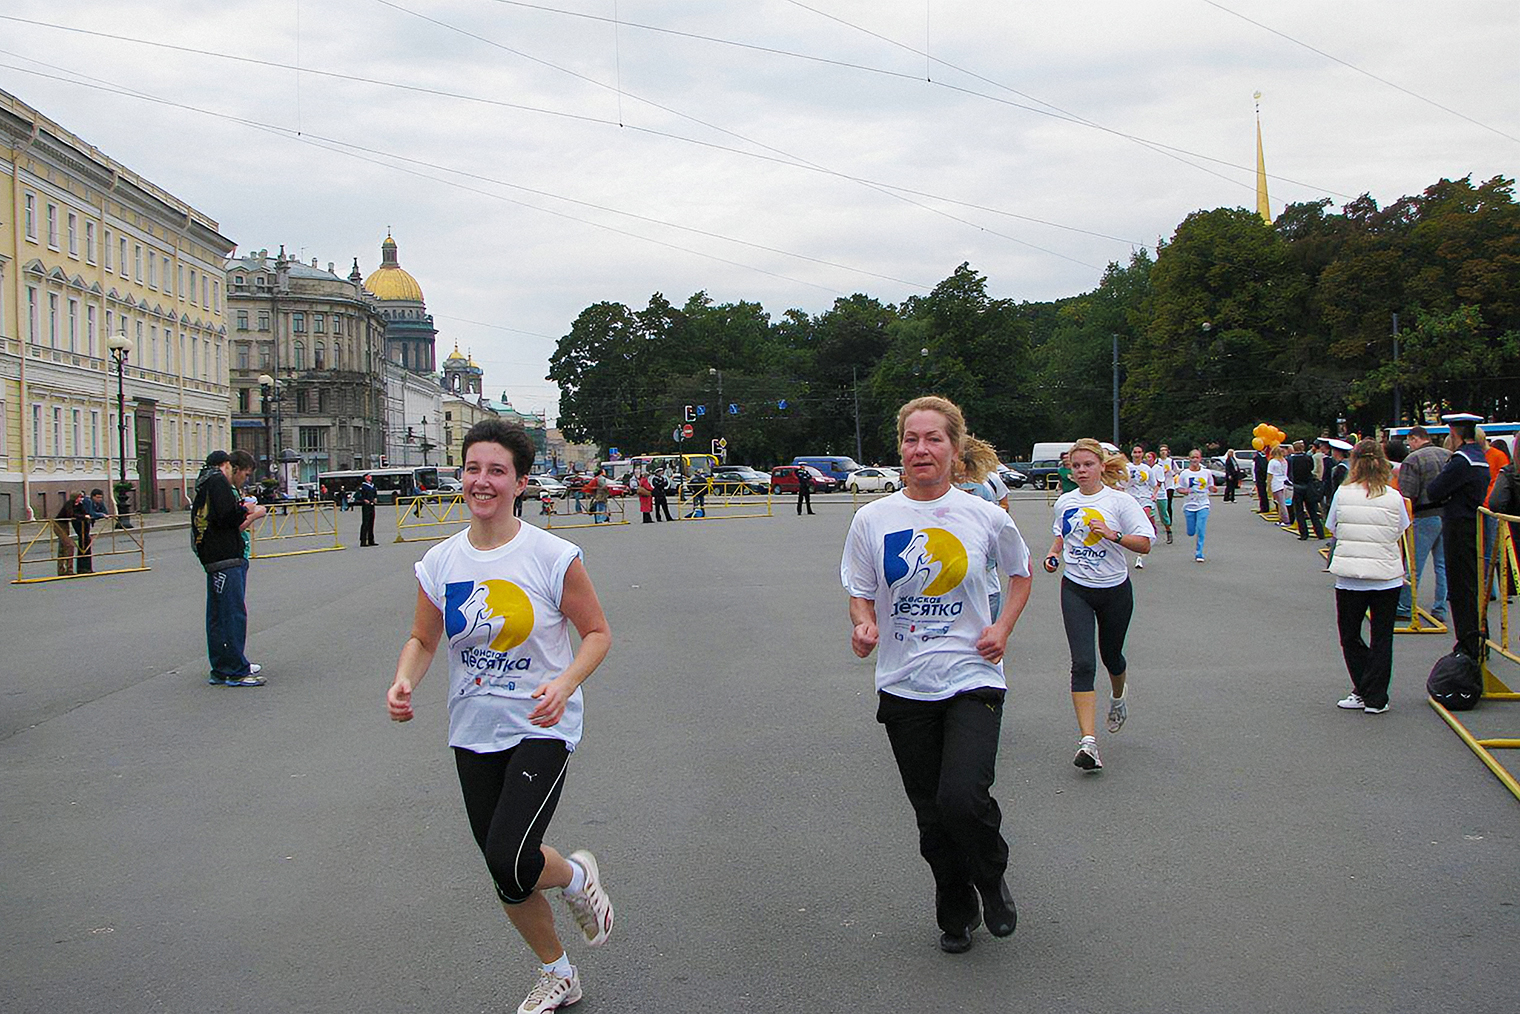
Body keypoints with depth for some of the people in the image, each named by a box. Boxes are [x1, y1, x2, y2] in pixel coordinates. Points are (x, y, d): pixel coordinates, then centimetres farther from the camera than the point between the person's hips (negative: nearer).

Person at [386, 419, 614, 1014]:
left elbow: (597, 633, -5)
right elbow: (422, 640, 10)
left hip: (541, 728, -5)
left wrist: (564, 684, -23)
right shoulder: (439, 562, 0)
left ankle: (576, 876, 15)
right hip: (473, 735, 5)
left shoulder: (553, 557, -12)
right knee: (506, 878, 13)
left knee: (509, 861, -21)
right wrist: (403, 682, -11)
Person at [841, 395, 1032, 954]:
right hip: (904, 686, 2)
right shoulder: (872, 519, -2)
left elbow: (1021, 572, 16)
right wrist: (864, 626, -16)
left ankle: (993, 882, 14)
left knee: (962, 798, -19)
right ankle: (956, 913, 33)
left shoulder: (986, 517, -2)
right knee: (932, 814, 9)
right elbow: (860, 594, 6)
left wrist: (1003, 627, 1)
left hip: (972, 678, -2)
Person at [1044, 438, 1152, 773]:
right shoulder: (1064, 502, 4)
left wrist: (1112, 534, -25)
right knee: (1083, 663, -13)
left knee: (1111, 656, 17)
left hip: (1115, 589, -1)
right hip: (1075, 590, 1)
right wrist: (1053, 554, 3)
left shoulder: (1120, 500, -8)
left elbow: (1144, 544, -10)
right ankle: (1088, 741, -19)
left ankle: (1119, 694, 55)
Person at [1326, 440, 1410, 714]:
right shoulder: (1394, 497, -3)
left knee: (1350, 637, 15)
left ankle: (1363, 692, 13)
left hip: (1349, 578, 0)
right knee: (1382, 639, 10)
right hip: (1387, 578, 1)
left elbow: (1335, 532, 4)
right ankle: (1375, 699, 10)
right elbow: (1398, 540, 6)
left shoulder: (1342, 494, -4)